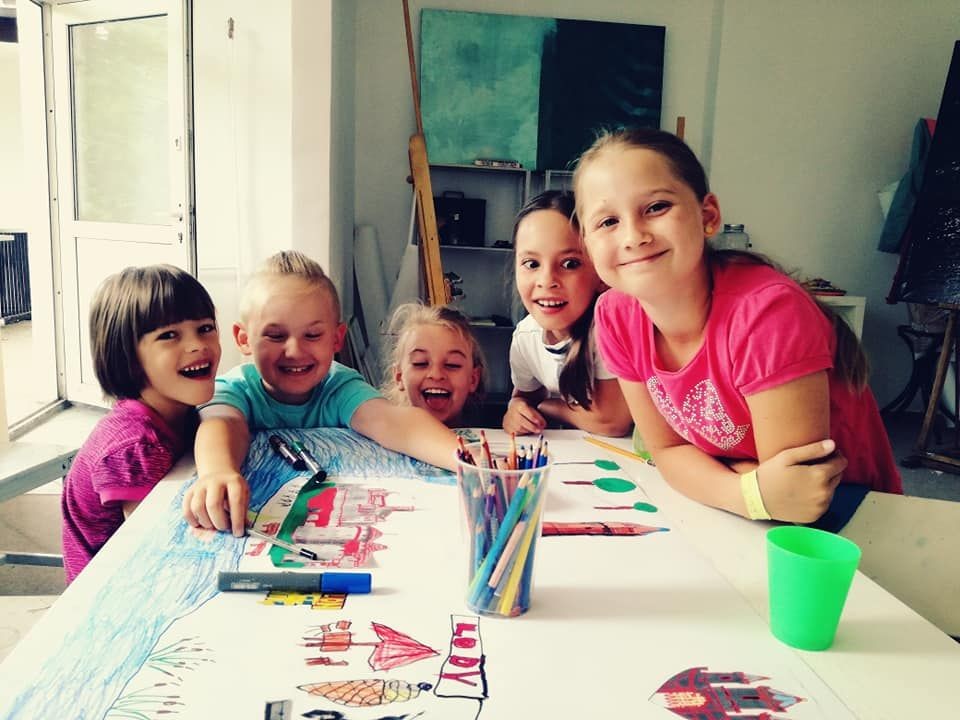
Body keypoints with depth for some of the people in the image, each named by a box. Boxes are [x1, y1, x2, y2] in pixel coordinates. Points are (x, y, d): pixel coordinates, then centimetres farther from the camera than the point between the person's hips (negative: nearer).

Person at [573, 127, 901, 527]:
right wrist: (753, 494, -24)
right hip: (729, 509, 3)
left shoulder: (766, 312, -29)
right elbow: (668, 448, -9)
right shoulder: (616, 316, -14)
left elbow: (791, 495, -21)